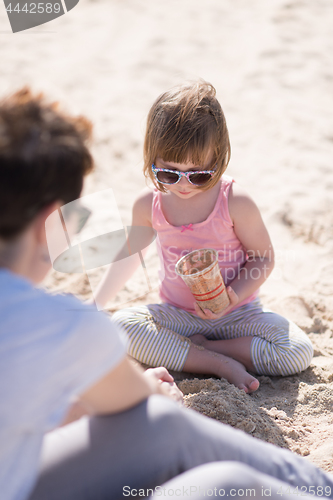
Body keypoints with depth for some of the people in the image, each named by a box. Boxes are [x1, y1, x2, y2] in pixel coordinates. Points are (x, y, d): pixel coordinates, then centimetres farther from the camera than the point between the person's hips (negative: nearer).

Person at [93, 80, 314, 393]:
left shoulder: (236, 203, -18)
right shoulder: (148, 204, -8)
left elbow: (263, 258, -6)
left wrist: (234, 296, -24)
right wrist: (95, 306, 12)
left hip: (237, 313, -2)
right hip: (178, 314, 2)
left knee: (299, 352, -23)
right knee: (121, 326, -26)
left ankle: (200, 346, -13)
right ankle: (220, 364, -23)